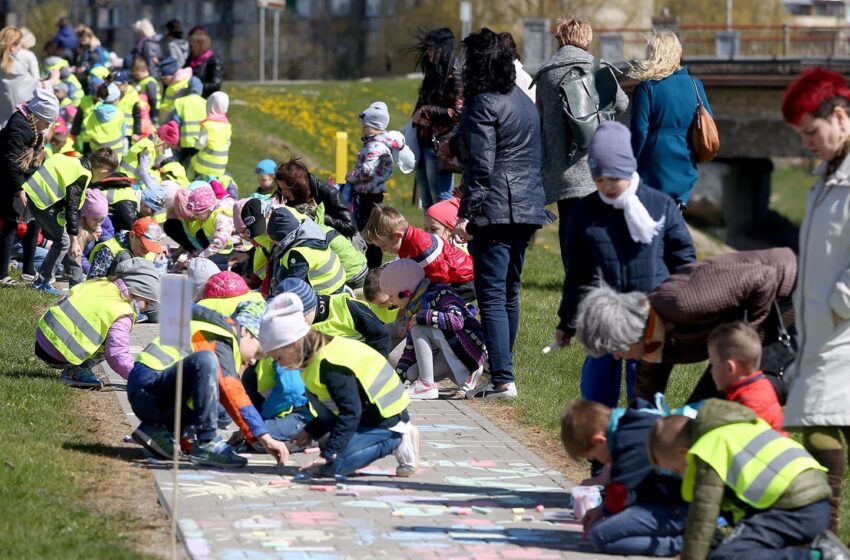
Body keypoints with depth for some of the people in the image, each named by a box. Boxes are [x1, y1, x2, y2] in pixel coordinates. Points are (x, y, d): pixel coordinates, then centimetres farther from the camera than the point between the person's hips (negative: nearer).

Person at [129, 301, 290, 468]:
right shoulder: (218, 342, -12)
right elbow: (233, 393, -23)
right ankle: (206, 445, -29)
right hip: (146, 388, -11)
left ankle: (157, 430, 5)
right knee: (206, 361, -30)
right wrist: (265, 439, -26)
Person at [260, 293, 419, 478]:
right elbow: (339, 406, 20)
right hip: (369, 412, 10)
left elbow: (350, 413, -28)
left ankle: (396, 441, -7)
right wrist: (311, 431, 17)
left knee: (329, 466, -20)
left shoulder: (331, 366, -25)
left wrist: (328, 454, -28)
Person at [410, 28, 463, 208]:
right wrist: (418, 117, 3)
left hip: (440, 146, -9)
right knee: (427, 202, 9)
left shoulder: (454, 76, -10)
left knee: (440, 201, -8)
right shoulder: (433, 74, 15)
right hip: (424, 143, 9)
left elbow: (458, 112, -16)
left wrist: (427, 112, -11)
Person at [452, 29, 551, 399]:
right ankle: (501, 367, 27)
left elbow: (481, 167, -17)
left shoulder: (483, 105, -11)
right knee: (510, 292, 17)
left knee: (492, 295, -10)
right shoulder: (523, 101, 16)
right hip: (527, 209, 9)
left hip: (496, 211, -9)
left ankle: (502, 379, -18)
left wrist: (467, 214, -16)